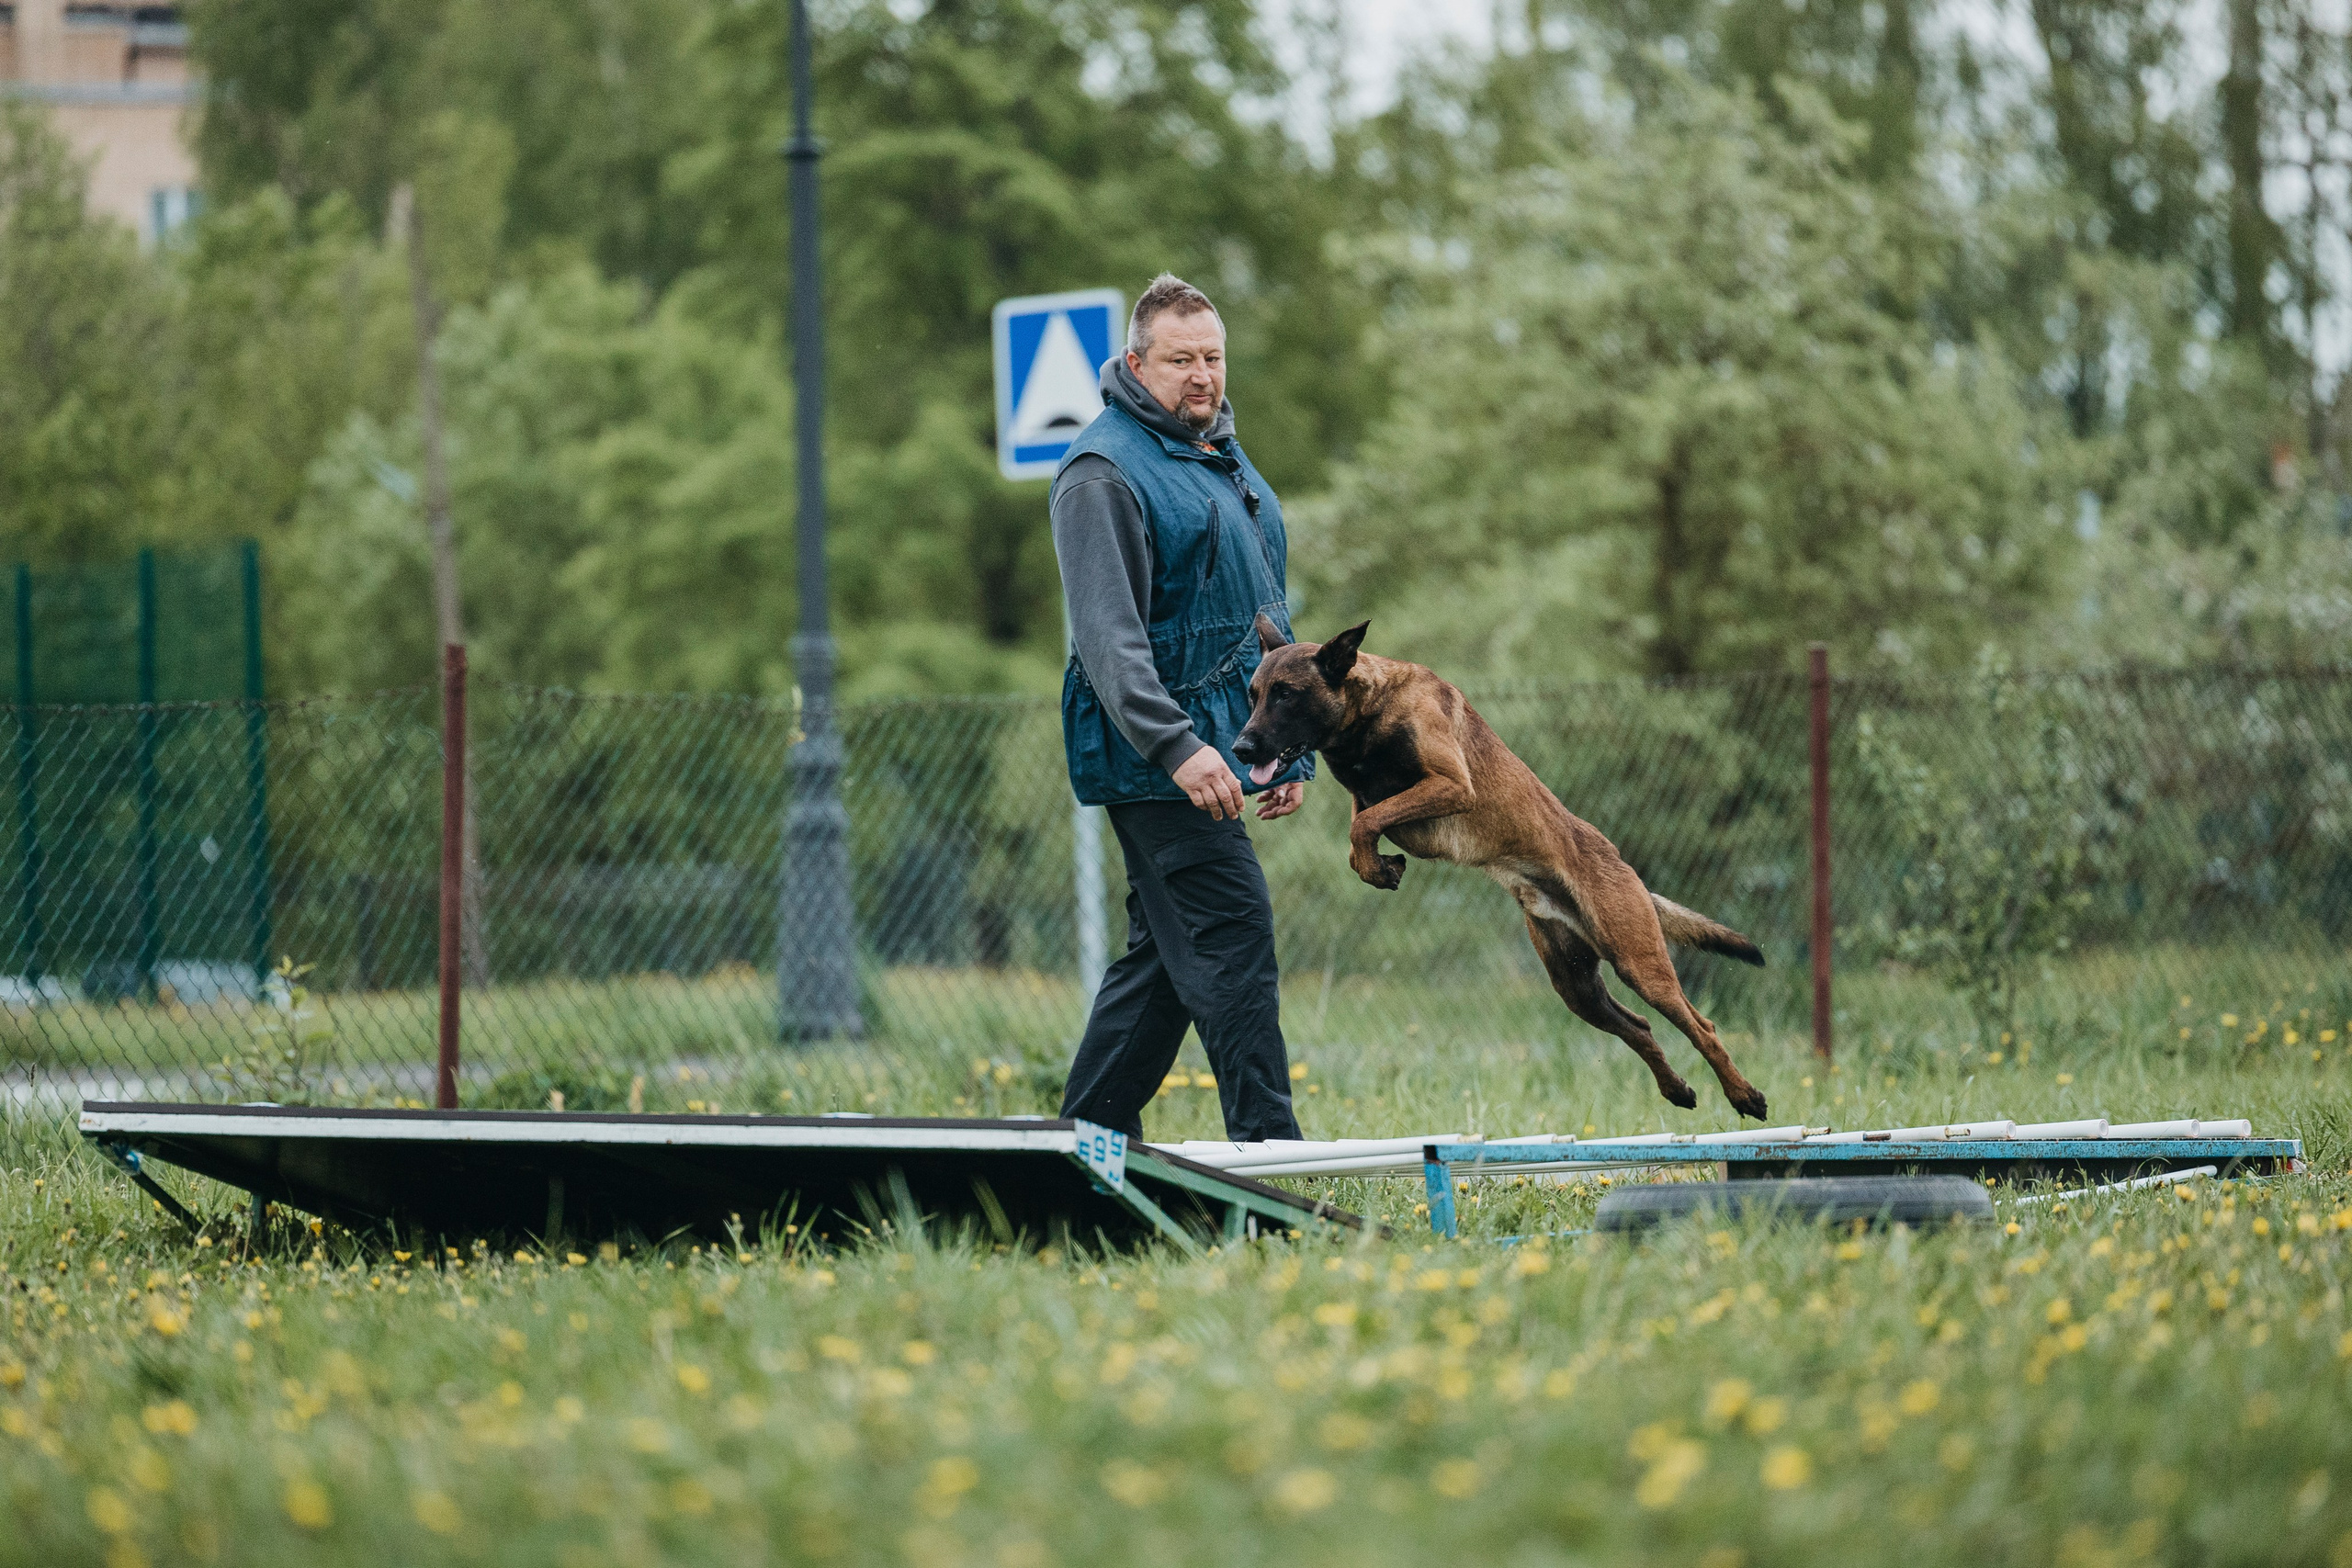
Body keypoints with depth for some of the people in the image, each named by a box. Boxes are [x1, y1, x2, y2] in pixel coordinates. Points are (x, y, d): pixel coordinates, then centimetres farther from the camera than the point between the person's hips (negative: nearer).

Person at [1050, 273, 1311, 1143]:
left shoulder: (1223, 460, 19)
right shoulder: (1104, 471, -11)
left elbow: (1264, 612, 27)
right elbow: (1109, 635, -20)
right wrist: (1176, 745, -30)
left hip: (1220, 748, 9)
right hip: (1154, 755, -9)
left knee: (1165, 954, 11)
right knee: (1232, 940, -13)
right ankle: (1270, 1154, -14)